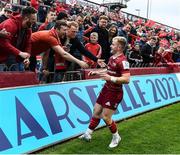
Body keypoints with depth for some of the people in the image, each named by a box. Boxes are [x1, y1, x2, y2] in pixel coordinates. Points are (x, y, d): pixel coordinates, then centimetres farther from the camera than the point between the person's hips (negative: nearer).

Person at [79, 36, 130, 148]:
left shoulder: (122, 61, -23)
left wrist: (110, 78, -39)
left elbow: (126, 79, -31)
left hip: (114, 93, -9)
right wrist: (97, 72, 15)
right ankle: (88, 134, 28)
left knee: (106, 117, -3)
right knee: (96, 112, 14)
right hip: (106, 89, 9)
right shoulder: (112, 57, 5)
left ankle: (116, 137, 22)